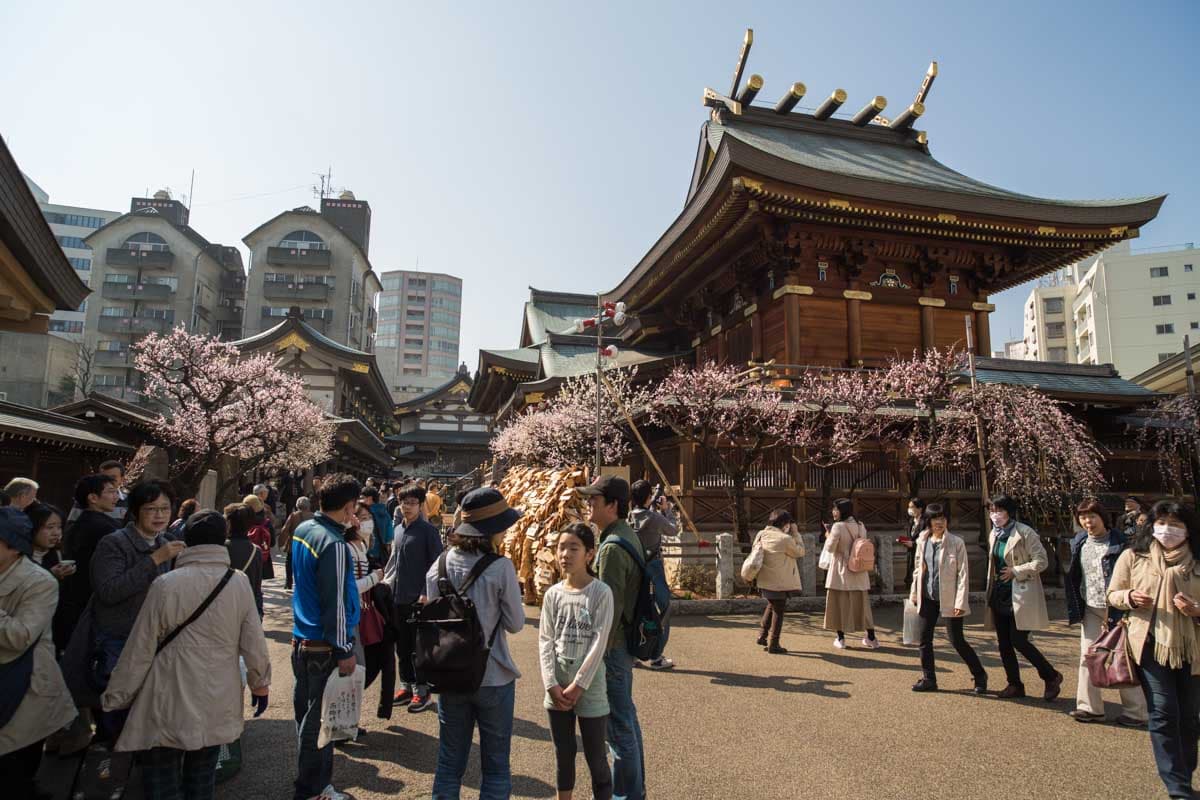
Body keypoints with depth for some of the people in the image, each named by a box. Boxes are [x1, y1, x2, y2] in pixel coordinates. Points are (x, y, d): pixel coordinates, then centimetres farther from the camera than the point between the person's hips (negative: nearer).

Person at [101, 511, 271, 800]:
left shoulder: (166, 584, -12)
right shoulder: (240, 583, -5)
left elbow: (140, 649, -5)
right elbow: (254, 643, 0)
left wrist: (116, 697, 9)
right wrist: (260, 683, 15)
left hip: (170, 707, -3)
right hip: (218, 705, 3)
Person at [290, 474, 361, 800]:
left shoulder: (303, 530, 3)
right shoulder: (333, 544, -24)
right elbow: (335, 603, -22)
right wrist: (344, 650, -15)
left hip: (301, 638, 9)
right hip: (324, 645, -9)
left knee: (306, 709, 21)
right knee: (319, 718, 5)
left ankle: (309, 774, 37)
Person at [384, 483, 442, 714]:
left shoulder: (428, 530, -9)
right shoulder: (399, 529, 11)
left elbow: (436, 564, -11)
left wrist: (427, 593, -16)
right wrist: (385, 581, 10)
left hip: (418, 598, -6)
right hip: (396, 597, 6)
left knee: (418, 645, 1)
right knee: (402, 645, 14)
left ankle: (422, 690, 13)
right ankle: (406, 686, 28)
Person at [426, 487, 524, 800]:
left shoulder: (440, 563, -5)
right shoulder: (500, 567, -18)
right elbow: (515, 623, -10)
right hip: (493, 678, -4)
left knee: (449, 763, 19)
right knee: (495, 767, 13)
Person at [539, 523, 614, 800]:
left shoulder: (601, 592, -10)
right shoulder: (552, 594, 1)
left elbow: (599, 642, -14)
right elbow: (545, 641, 0)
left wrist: (578, 685, -15)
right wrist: (552, 684, -10)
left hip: (590, 689, -4)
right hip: (557, 689, 4)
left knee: (596, 759, 7)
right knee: (563, 755, 17)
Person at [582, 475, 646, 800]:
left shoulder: (613, 546, -22)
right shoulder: (627, 535, 9)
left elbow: (610, 606, -23)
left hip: (613, 645, -10)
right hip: (624, 640, 10)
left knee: (619, 724, 2)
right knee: (626, 716, 20)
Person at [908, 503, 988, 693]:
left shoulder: (956, 543, -10)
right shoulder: (922, 541, 4)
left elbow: (963, 573, -11)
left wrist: (960, 602, -15)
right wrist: (914, 593, 11)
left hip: (949, 598, -5)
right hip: (928, 598, 5)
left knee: (956, 640, 1)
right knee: (925, 639, 8)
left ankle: (979, 676, 22)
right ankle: (929, 679, 20)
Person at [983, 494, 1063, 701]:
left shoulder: (1024, 533, -12)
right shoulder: (994, 535, 11)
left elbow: (1041, 561, -15)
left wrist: (1015, 571, -17)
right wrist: (990, 592, 17)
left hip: (1020, 595, -7)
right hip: (1000, 594, 8)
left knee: (1018, 640, -9)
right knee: (1003, 643, 9)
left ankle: (1051, 677, 13)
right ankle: (1014, 685, 21)